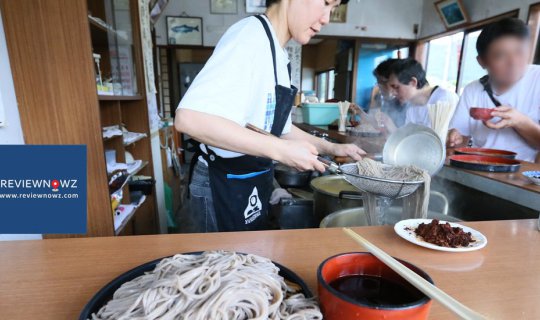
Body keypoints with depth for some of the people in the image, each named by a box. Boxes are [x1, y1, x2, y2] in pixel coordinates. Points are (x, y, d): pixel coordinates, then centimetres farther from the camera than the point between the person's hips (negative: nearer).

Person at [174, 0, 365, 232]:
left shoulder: (278, 55, 10)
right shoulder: (250, 35, -19)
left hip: (253, 188, 9)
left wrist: (331, 148, 7)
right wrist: (281, 150, -29)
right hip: (224, 189, -9)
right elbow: (188, 118, -30)